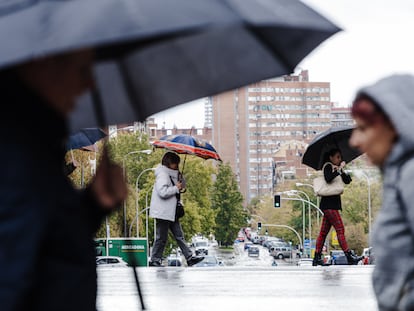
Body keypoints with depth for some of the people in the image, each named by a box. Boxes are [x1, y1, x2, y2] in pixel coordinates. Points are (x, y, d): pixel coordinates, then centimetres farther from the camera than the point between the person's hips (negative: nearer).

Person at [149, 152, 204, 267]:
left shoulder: (172, 174, 15)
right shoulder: (162, 174, -15)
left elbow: (182, 185, 24)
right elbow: (163, 192, -27)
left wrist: (180, 175, 4)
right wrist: (176, 188, -16)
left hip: (171, 212, 10)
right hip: (163, 213, -10)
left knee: (179, 236, 9)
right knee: (161, 238, -3)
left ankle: (189, 257, 10)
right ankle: (154, 260, 5)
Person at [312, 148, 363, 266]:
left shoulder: (337, 169, 22)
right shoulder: (328, 166, -3)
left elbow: (347, 181, 13)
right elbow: (328, 178, -21)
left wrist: (342, 171, -1)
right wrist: (339, 170, -15)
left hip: (333, 202, 9)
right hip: (329, 203, -9)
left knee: (324, 231, 6)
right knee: (340, 229, -12)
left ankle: (317, 258, 5)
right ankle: (349, 256, -15)